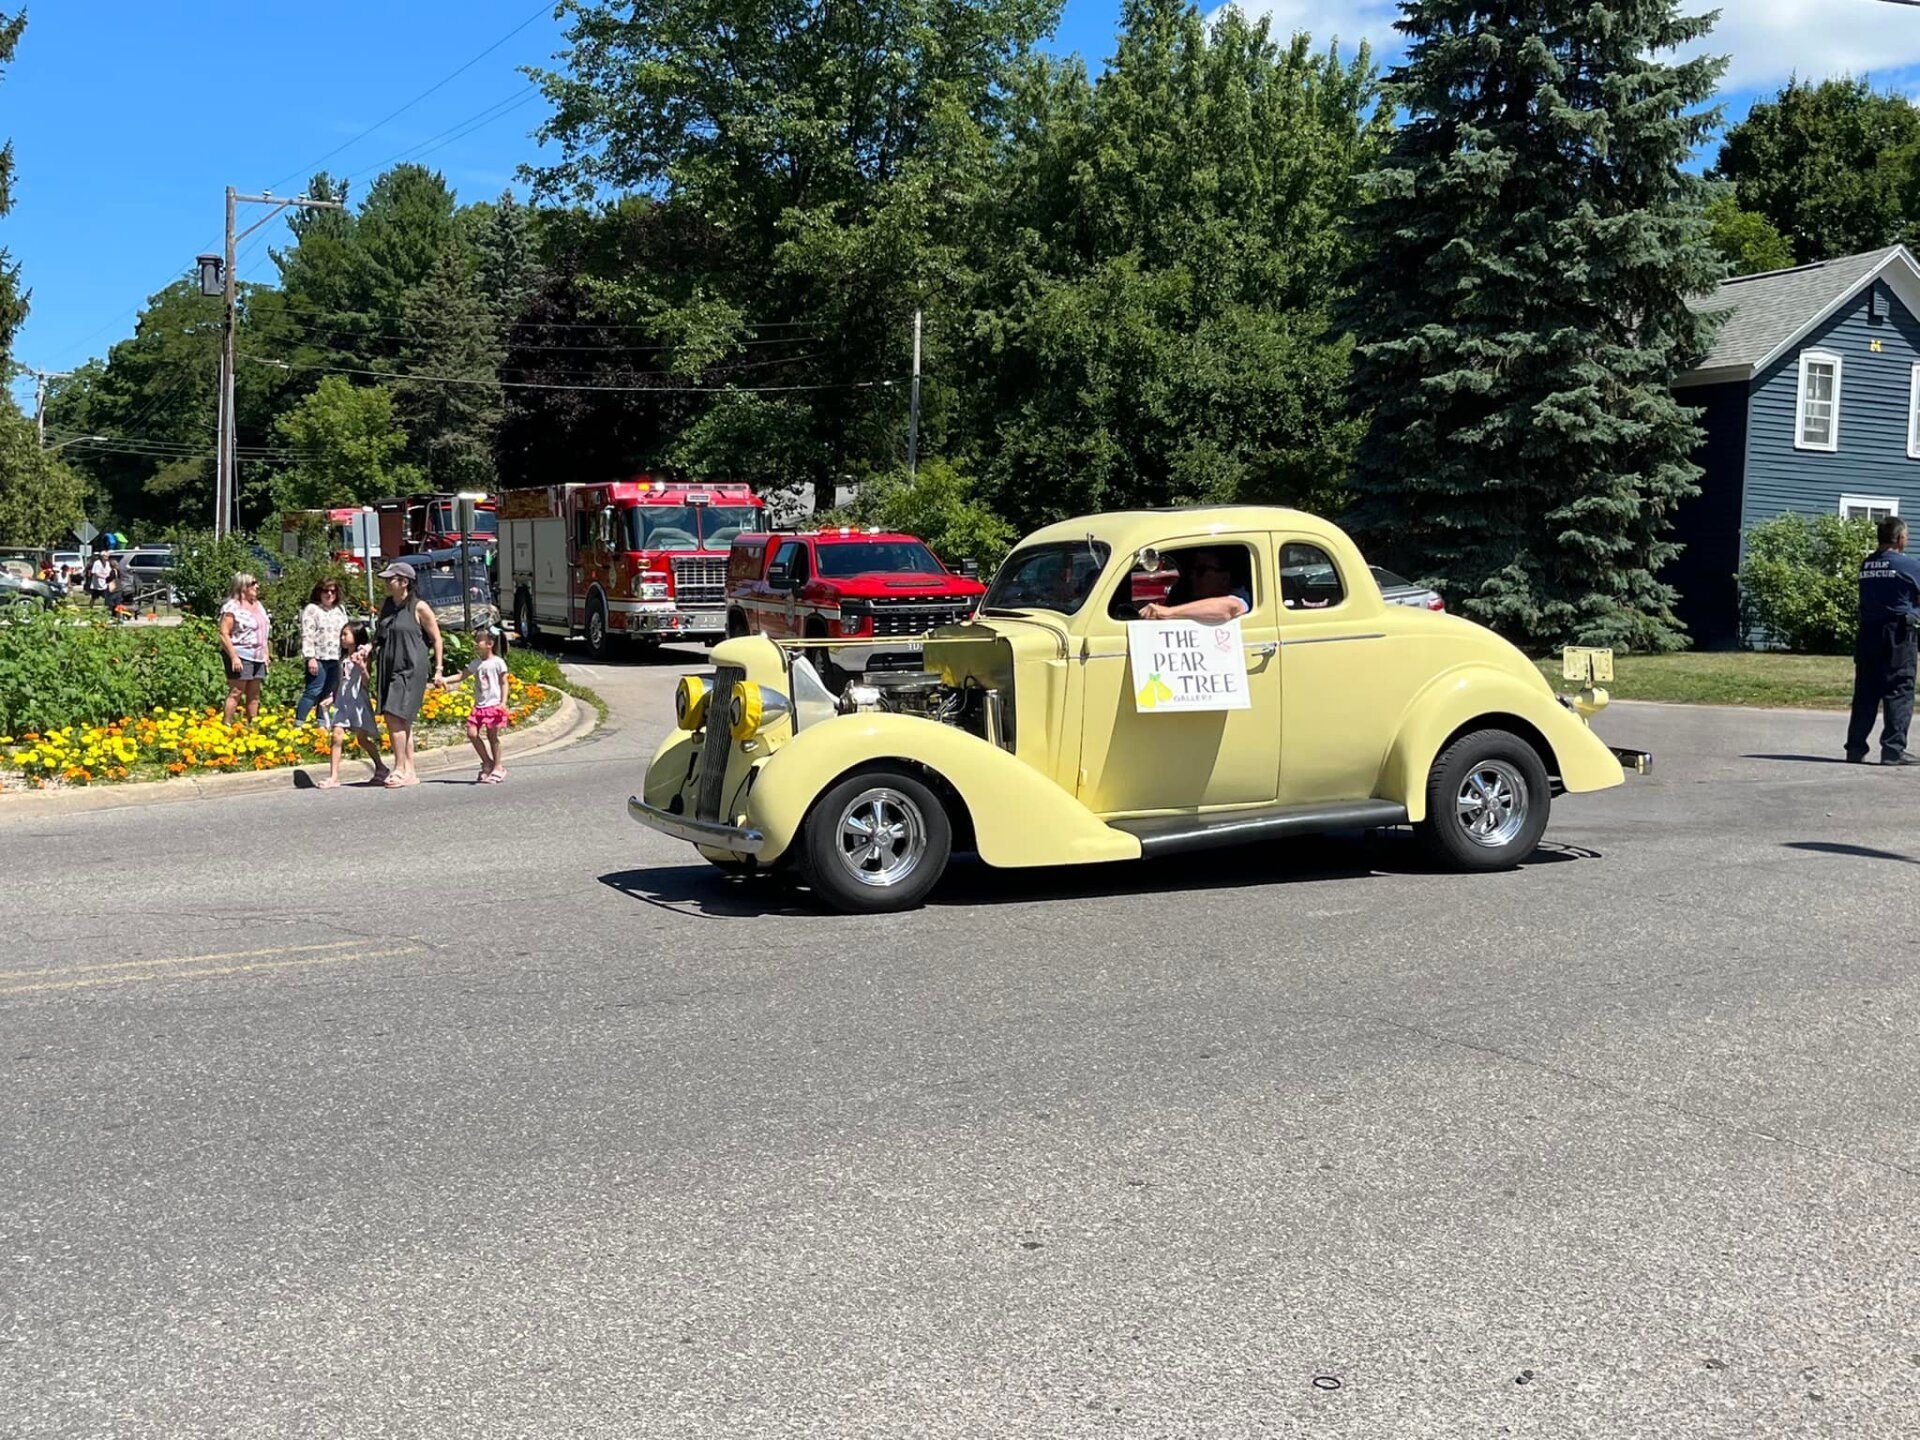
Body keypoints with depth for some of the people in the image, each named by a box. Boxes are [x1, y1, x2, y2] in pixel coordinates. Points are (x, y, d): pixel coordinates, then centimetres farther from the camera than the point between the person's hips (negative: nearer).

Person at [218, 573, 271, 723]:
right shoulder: (232, 607, -11)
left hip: (258, 657, 8)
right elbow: (224, 634, -15)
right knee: (236, 692, -8)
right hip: (240, 656, -8)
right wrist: (233, 657, -20)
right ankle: (228, 724, -4)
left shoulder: (258, 605, 14)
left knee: (254, 694, 10)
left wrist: (266, 654, 17)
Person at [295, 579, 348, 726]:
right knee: (313, 691, -13)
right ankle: (298, 723, -12)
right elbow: (307, 635, -10)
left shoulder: (340, 610, 17)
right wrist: (310, 657, -18)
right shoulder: (312, 609, -3)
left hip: (335, 659, 7)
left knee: (329, 693, 10)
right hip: (318, 658, -7)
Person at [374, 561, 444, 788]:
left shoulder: (419, 607, -6)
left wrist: (438, 669, -4)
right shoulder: (387, 606, 13)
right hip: (389, 668, 7)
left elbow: (436, 638, -2)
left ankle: (399, 769, -11)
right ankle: (410, 772, 14)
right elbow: (378, 636, 25)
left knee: (395, 717, -16)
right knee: (402, 722, 8)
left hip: (410, 670, -7)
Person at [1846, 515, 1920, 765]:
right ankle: (1893, 749, -4)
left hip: (1868, 632, 6)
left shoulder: (1866, 565, 9)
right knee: (1899, 692, -1)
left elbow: (1871, 596, 12)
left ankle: (1855, 748, 9)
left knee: (1865, 691, 9)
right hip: (1898, 634, -6)